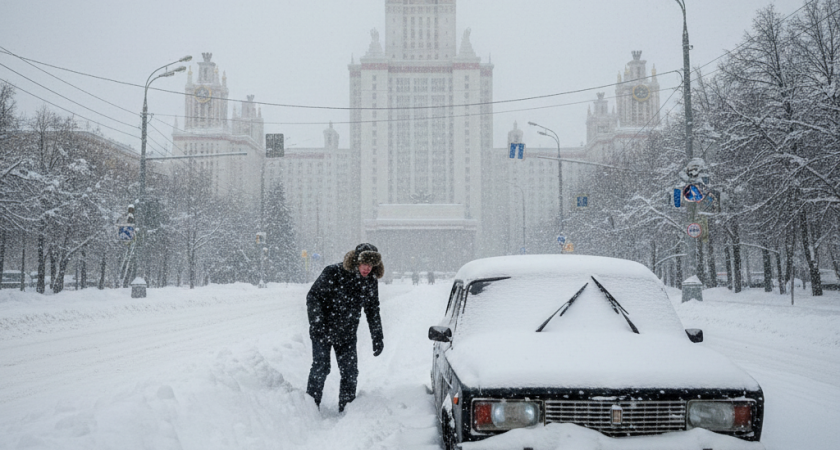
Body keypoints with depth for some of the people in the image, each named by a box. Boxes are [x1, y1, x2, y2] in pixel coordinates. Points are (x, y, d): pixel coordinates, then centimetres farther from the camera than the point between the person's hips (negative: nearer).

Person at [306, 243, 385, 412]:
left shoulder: (371, 281, -3)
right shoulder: (333, 273, -20)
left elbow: (373, 310, 10)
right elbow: (313, 297, -15)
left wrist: (378, 337, 8)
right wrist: (317, 324, -23)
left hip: (347, 335, 5)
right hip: (323, 332, -4)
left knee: (350, 372, 2)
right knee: (321, 368, -8)